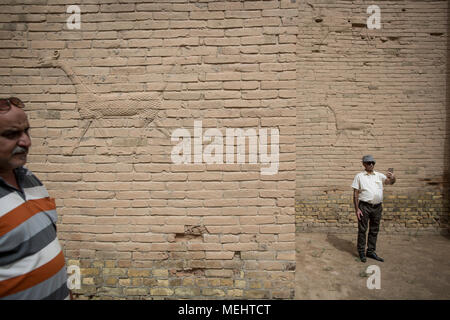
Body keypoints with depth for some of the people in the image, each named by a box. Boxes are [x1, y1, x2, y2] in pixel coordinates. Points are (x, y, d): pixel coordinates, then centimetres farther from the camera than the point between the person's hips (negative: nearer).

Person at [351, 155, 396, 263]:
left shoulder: (379, 176, 10)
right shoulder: (359, 176, 0)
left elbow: (390, 182, -7)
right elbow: (355, 194, -2)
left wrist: (392, 178, -31)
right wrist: (357, 209, -9)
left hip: (377, 207, 4)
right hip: (364, 206, -4)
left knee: (374, 230, 12)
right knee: (362, 230, 2)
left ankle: (371, 251, 25)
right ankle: (361, 252, 13)